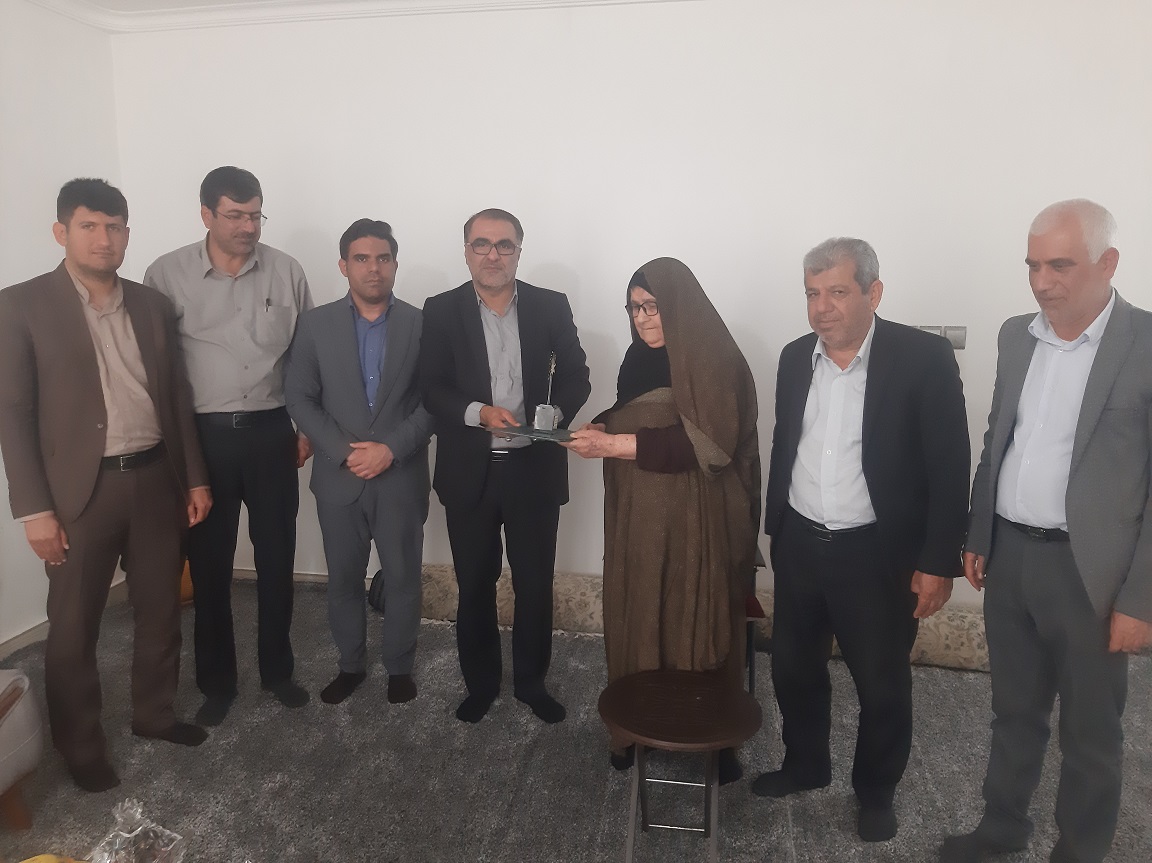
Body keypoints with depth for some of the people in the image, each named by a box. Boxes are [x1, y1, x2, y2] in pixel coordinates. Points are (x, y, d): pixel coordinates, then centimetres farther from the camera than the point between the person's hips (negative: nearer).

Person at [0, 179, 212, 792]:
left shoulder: (151, 305, 8)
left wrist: (195, 477, 9)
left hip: (156, 479, 4)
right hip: (81, 490, -4)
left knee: (160, 610, 15)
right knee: (74, 626, 8)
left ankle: (154, 713, 36)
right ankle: (80, 746, 27)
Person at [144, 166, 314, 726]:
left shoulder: (286, 271, 0)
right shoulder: (167, 274, -4)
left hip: (271, 432, 1)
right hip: (202, 436, -1)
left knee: (276, 559, 10)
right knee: (209, 565, 9)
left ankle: (277, 669, 29)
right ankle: (216, 682, 28)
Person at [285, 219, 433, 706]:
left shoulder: (422, 324, -1)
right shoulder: (315, 324, 2)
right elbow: (298, 397, 0)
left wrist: (391, 448, -15)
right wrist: (343, 451, -12)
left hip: (402, 477, -1)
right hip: (338, 477, 1)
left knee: (402, 578, 9)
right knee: (343, 579, 13)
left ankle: (399, 666, 28)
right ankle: (351, 664, 32)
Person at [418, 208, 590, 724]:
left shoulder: (551, 307, 1)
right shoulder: (441, 311, 0)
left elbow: (575, 375, 3)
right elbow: (432, 389, -4)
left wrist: (552, 416, -17)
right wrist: (480, 412, -22)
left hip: (534, 469, 1)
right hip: (469, 473, 0)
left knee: (535, 585, 11)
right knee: (475, 587, 13)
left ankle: (531, 682, 33)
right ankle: (480, 684, 33)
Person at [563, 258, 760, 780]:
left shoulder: (716, 360, -12)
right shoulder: (638, 359, 10)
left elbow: (706, 440, -22)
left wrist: (615, 445, -23)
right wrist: (600, 430, -3)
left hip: (698, 521, -6)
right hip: (640, 518, 6)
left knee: (699, 628, 4)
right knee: (637, 624, 9)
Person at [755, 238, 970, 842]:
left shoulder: (924, 357, -13)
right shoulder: (795, 357, 2)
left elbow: (949, 467, -11)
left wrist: (939, 561, -12)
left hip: (878, 555, -4)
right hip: (800, 547, 5)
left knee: (882, 685, 12)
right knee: (793, 668, 18)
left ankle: (876, 791, 38)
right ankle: (804, 766, 43)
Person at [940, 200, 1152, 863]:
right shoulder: (1016, 336, 5)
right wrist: (977, 536, 12)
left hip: (1089, 570, -5)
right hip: (1009, 556, 5)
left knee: (1090, 733, 13)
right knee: (1014, 710, 21)